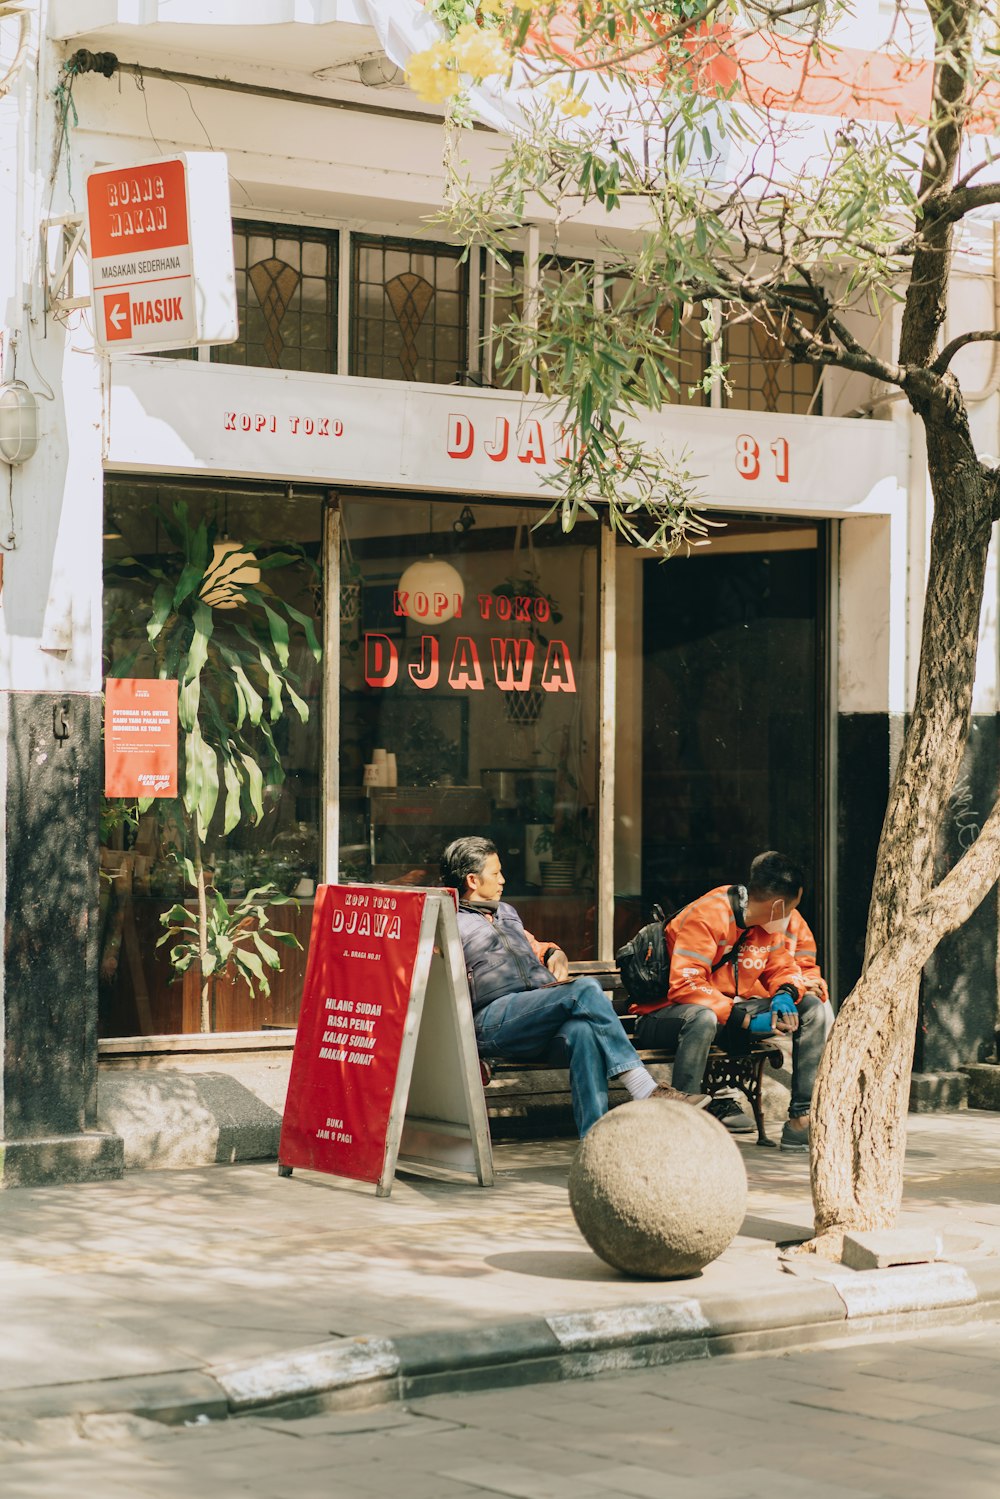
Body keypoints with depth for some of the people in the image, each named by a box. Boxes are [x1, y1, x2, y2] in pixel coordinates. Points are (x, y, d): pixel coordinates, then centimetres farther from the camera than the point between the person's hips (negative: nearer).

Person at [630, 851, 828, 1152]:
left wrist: (786, 993, -13)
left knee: (811, 1008, -4)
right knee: (703, 1017, -43)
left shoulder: (767, 925, 4)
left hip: (733, 1012, 8)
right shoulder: (705, 918, -22)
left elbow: (782, 967, 14)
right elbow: (684, 986, -30)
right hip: (667, 1016, -8)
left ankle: (802, 1120, -7)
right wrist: (746, 1019, -33)